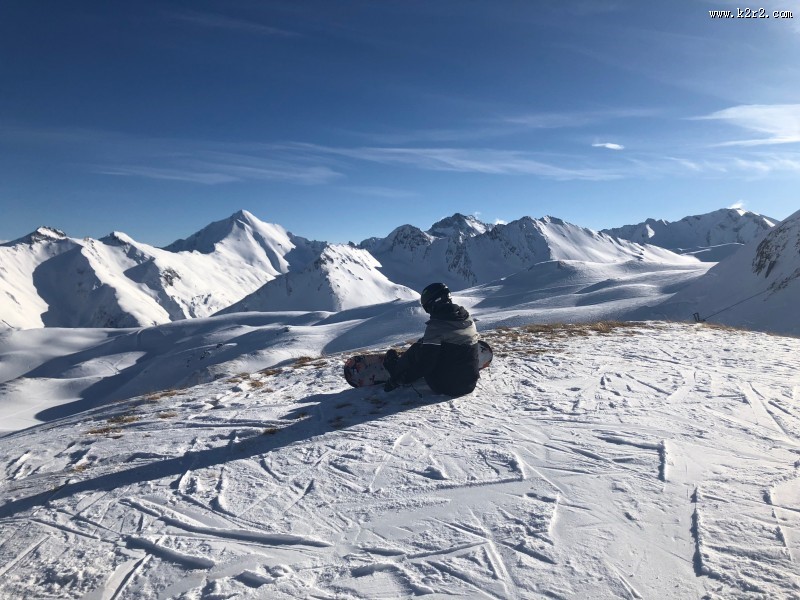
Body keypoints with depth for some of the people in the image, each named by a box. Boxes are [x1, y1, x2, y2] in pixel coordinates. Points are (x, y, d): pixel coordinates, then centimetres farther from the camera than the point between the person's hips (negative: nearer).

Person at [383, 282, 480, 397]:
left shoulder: (436, 325, -19)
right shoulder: (469, 320, 2)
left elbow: (424, 363, -20)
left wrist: (396, 380, -9)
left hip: (446, 387, -7)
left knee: (416, 350, 7)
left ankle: (395, 368, 32)